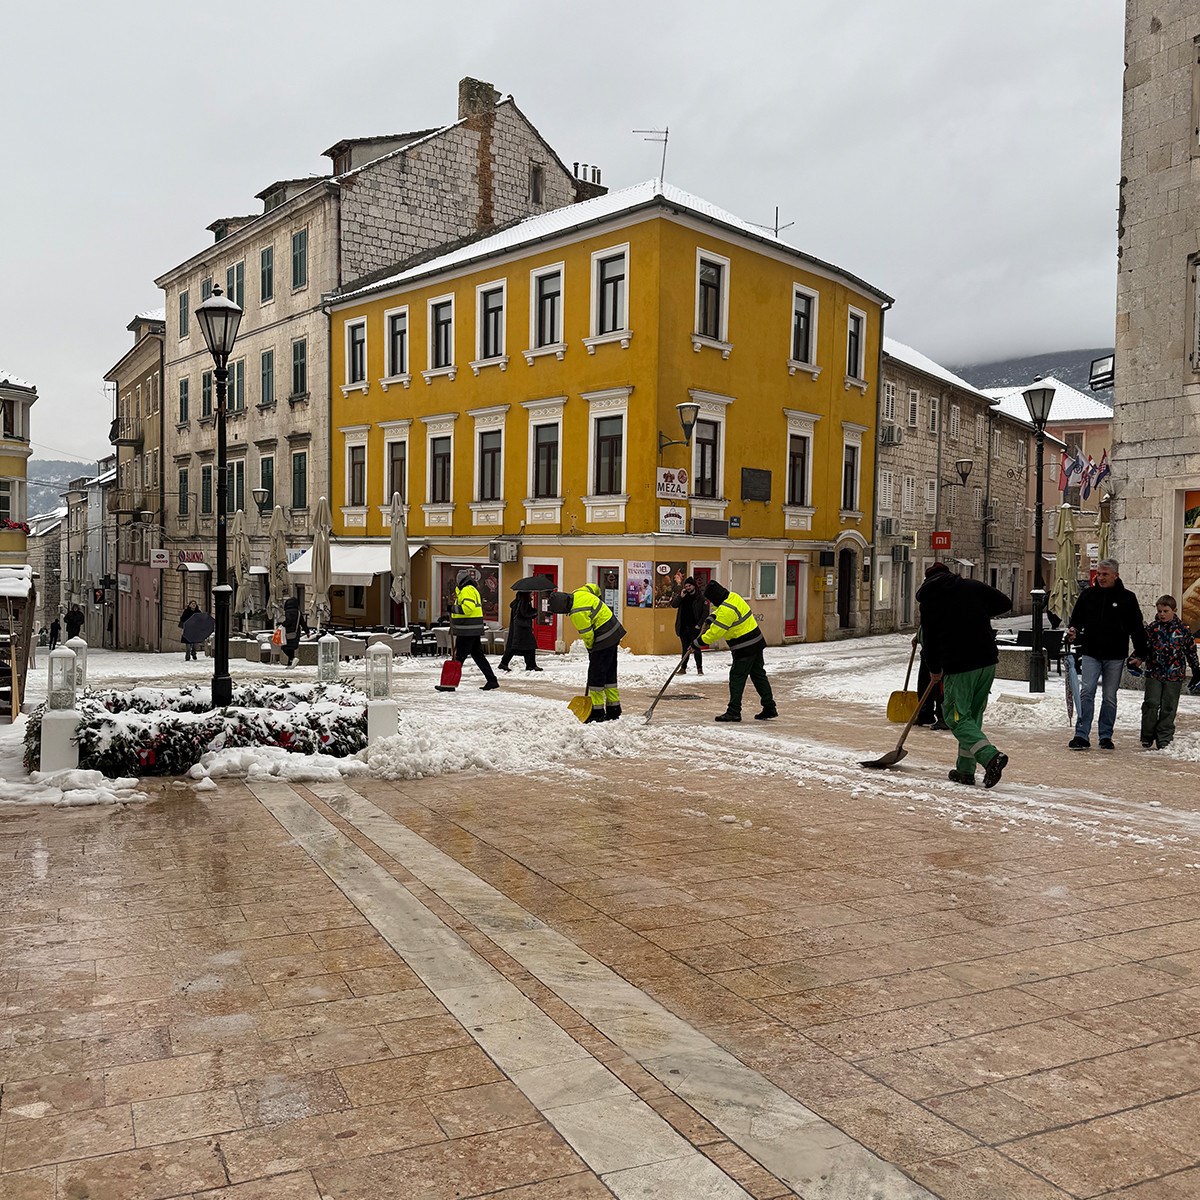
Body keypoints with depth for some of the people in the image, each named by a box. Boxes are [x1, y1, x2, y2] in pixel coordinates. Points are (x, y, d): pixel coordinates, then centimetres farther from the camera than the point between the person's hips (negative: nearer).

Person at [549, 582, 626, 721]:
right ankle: (614, 710, 21)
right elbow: (594, 587, 22)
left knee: (596, 675, -5)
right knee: (609, 674, 15)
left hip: (604, 639, -10)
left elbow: (587, 635, -17)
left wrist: (591, 649, 2)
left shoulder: (577, 613, -24)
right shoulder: (579, 592, 2)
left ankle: (597, 712, -1)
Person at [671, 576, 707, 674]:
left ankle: (699, 668, 5)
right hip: (683, 628, 3)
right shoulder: (683, 597, 10)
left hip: (695, 628, -3)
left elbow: (705, 613, -3)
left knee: (696, 648, -3)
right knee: (685, 649, 8)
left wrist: (699, 624, -11)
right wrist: (681, 596, -14)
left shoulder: (700, 598, -1)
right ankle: (683, 668, 13)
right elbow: (673, 605, -1)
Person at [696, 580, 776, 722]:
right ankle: (770, 709, 17)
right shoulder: (733, 596, 7)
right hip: (756, 642, 10)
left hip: (745, 648, -10)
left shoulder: (727, 610, -23)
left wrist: (700, 642, -14)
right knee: (758, 675, 14)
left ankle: (734, 712, 1)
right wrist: (711, 618, 15)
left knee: (737, 678, -2)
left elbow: (716, 631, -22)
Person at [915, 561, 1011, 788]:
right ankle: (965, 771, 17)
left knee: (957, 718, 1)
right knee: (973, 716, 15)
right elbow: (1005, 603, 13)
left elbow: (928, 639, 7)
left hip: (958, 667, -4)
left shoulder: (929, 601, 3)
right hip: (988, 661, 4)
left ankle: (991, 756, -21)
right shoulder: (973, 586, 8)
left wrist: (935, 669, 22)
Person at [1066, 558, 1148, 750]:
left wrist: (1139, 654, 4)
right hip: (1091, 654, 1)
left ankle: (1106, 736, 15)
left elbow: (1137, 628, 5)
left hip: (1115, 656, -1)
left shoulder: (1127, 598, 1)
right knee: (1086, 693, -7)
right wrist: (1073, 629, -8)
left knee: (1109, 697, 7)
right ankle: (1081, 736, -7)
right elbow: (1077, 617, 14)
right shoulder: (1088, 594, 5)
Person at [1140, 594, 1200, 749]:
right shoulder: (1152, 628, 2)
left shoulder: (1183, 630, 2)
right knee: (1151, 704, -4)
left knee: (1168, 708, 4)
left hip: (1174, 675, 0)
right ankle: (1147, 739, 5)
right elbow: (1144, 648, 6)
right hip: (1154, 673, 0)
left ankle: (1164, 741, 13)